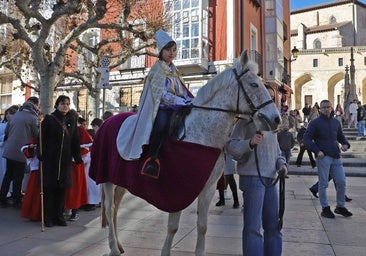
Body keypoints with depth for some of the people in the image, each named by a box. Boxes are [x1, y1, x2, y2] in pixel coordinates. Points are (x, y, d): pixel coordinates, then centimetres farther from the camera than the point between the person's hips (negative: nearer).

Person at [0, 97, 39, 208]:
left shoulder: (16, 115, 8)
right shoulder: (32, 117, -11)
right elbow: (36, 135, -4)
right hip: (20, 152, -6)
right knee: (18, 178, 4)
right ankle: (17, 201, 13)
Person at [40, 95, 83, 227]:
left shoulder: (72, 121, 11)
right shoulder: (49, 119, 0)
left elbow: (75, 141, 10)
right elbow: (42, 138, -5)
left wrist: (78, 157, 5)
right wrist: (42, 155, -13)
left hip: (65, 160, 3)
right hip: (50, 159, -3)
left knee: (62, 189, 7)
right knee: (49, 188, 2)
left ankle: (59, 216, 16)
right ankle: (48, 217, 11)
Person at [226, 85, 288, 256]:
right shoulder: (246, 121, -6)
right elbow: (231, 146, -14)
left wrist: (281, 162, 7)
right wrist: (250, 142, -30)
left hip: (270, 178, 8)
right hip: (252, 177, -8)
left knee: (273, 225, 15)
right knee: (253, 226, -4)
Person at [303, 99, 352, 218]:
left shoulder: (336, 122, 16)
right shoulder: (315, 123, 0)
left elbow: (340, 136, 28)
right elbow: (306, 139, -4)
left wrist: (345, 144, 5)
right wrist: (317, 151, -15)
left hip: (336, 157, 5)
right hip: (323, 157, -5)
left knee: (341, 182, 6)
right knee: (323, 184, 1)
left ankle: (340, 206, 23)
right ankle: (325, 208, 12)